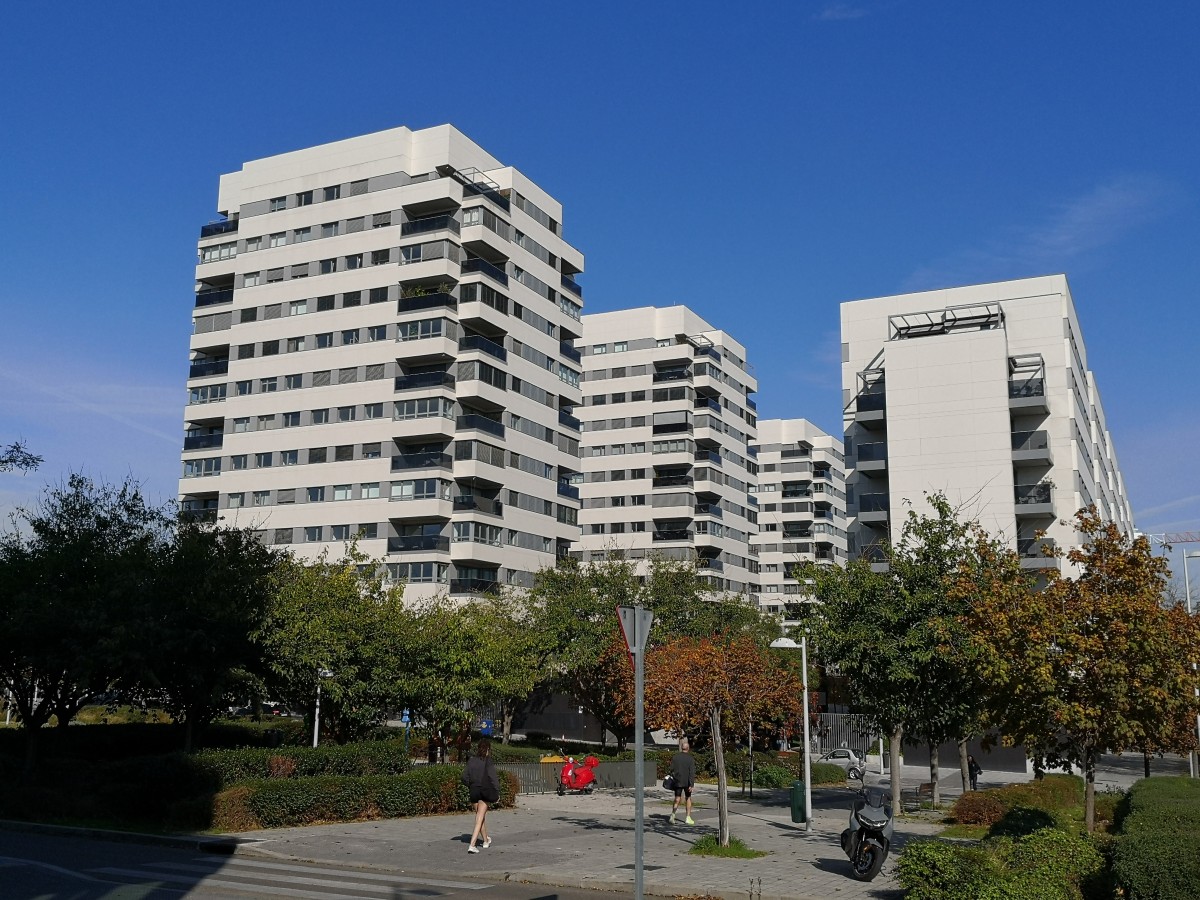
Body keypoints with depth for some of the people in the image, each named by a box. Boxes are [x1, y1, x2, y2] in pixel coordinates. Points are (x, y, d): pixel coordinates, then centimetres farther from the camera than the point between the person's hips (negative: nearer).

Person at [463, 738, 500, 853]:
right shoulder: (488, 761, -11)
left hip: (474, 791, 5)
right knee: (480, 819, -3)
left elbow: (464, 777, 3)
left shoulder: (471, 760, 2)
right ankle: (472, 845, -16)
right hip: (485, 791, -5)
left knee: (481, 817, 21)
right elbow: (493, 778, -13)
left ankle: (486, 841, 38)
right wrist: (497, 792, -6)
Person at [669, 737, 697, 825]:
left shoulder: (675, 757, 0)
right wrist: (691, 784, -16)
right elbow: (692, 772, -15)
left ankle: (673, 814, -18)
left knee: (677, 799, 5)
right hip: (687, 782, -2)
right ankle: (688, 818, 17)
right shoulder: (691, 758, -9)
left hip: (678, 782, 2)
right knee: (688, 798, 14)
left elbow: (672, 769, 2)